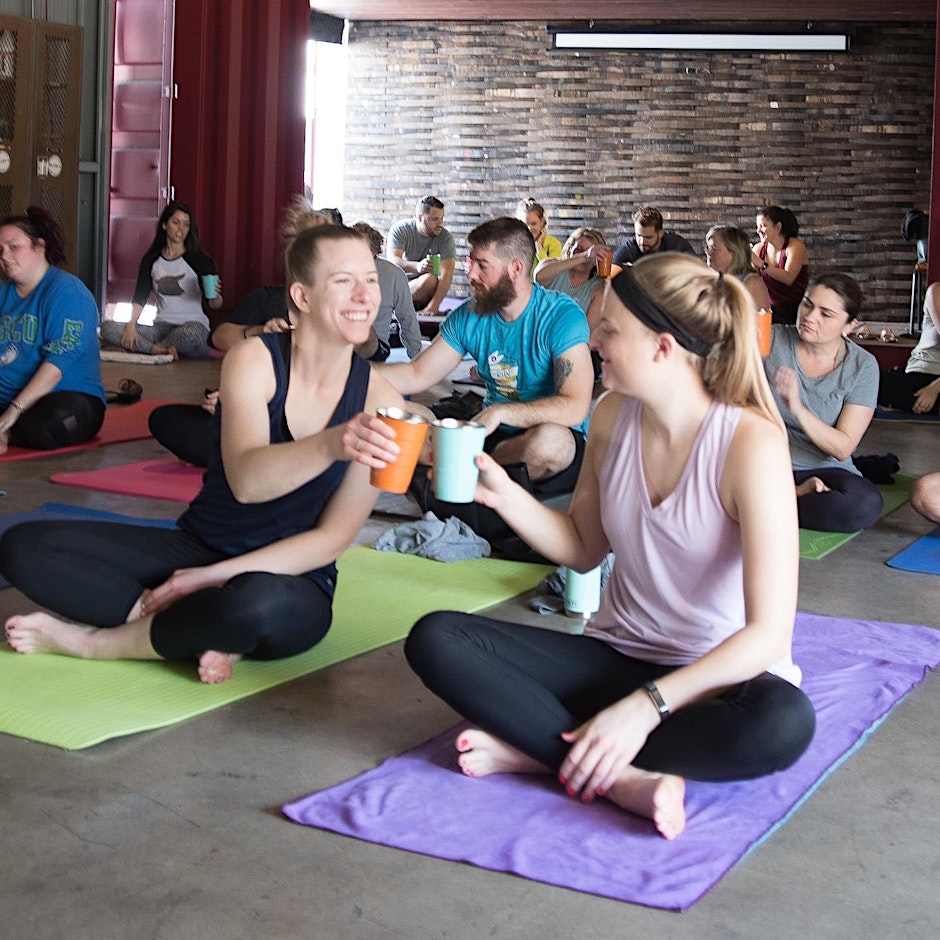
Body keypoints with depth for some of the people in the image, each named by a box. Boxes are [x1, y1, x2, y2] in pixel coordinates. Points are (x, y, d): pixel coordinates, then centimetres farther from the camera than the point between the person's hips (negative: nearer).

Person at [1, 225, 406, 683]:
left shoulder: (380, 402, -10)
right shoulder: (253, 359, -10)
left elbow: (333, 537, -9)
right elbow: (245, 481, -27)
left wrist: (214, 578, -17)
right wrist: (330, 444, -47)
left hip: (290, 580, -2)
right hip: (197, 546, 2)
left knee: (261, 605, -41)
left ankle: (90, 640, -15)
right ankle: (205, 632, -19)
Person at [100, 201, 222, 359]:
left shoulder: (198, 259, 1)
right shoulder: (151, 260, 12)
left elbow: (215, 305, 0)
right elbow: (140, 298, 8)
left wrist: (215, 296, -25)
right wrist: (131, 325, -11)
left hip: (193, 325, -4)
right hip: (161, 327, 4)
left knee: (190, 333, -43)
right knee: (107, 328, -17)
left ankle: (156, 348, -13)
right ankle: (164, 349, -28)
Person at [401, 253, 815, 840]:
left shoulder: (751, 444, -21)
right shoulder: (614, 416, -2)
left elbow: (768, 634, -25)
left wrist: (646, 706, -32)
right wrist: (502, 493, -4)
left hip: (716, 678, -5)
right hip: (616, 657, 5)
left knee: (783, 723, -41)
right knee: (435, 638, -15)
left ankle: (539, 750, -26)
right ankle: (622, 776, -27)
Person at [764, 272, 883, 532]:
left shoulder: (862, 366, -3)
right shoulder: (773, 340, -3)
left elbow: (842, 448, -10)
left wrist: (798, 408, -26)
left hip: (822, 469, 0)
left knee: (867, 504, -33)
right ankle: (801, 493, -10)